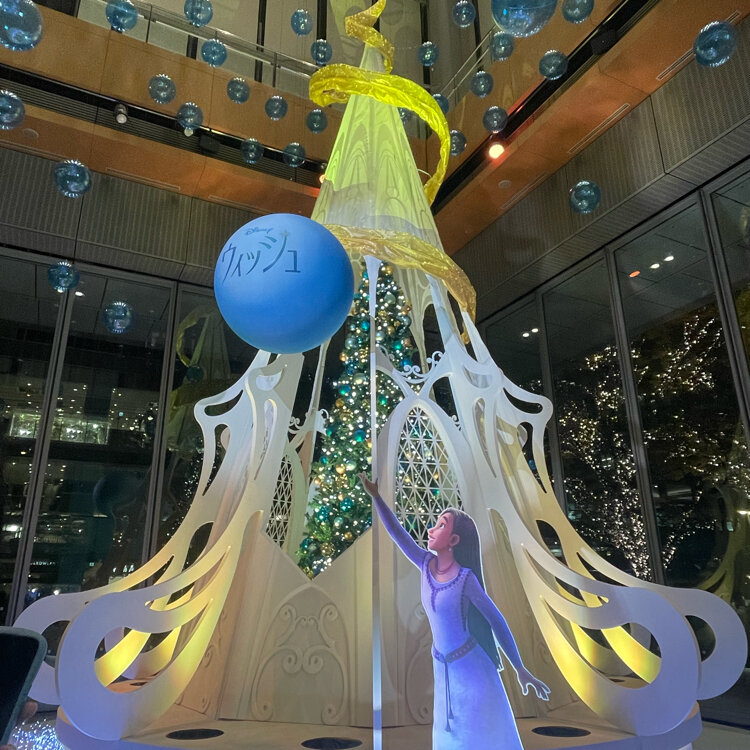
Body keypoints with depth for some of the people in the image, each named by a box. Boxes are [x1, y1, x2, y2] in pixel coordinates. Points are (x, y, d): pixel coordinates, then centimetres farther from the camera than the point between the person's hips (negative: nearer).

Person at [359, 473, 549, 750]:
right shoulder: (427, 565, -5)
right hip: (443, 668, 6)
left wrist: (520, 669, -8)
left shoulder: (466, 578, -19)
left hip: (472, 666, -6)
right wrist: (375, 496, -6)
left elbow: (497, 621, -12)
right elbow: (397, 533, -2)